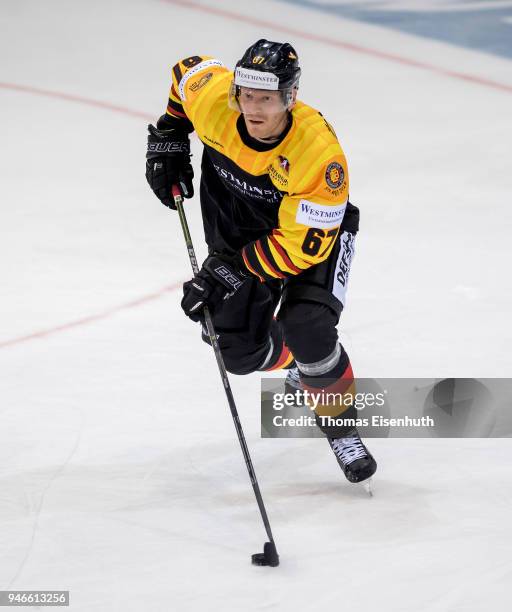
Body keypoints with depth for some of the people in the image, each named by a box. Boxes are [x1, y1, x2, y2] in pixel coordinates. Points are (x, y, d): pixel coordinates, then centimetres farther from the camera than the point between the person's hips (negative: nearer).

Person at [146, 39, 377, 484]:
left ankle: (341, 428, -1)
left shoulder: (319, 152, -38)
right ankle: (296, 361, 37)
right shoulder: (212, 100, -28)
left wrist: (230, 271, -36)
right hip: (238, 228, 4)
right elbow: (189, 70, -2)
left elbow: (303, 245, -34)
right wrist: (168, 140, -1)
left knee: (306, 330, -26)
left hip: (314, 227, -4)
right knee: (239, 352, 0)